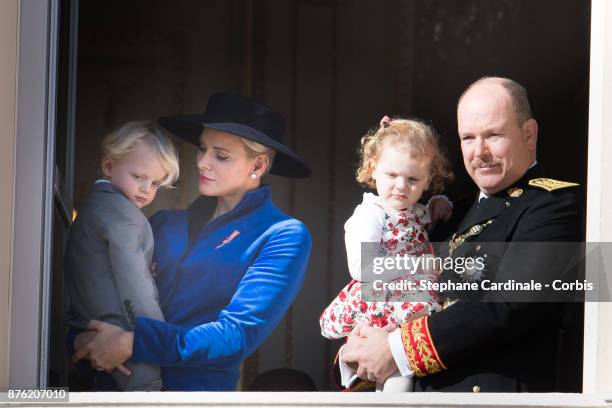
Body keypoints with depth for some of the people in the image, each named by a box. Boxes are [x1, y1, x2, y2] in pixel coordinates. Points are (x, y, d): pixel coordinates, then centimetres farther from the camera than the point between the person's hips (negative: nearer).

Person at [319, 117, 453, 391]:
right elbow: (362, 268, -20)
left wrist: (439, 204, 20)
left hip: (416, 300, 8)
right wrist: (417, 269, -18)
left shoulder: (418, 213, 17)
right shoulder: (369, 216, -8)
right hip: (380, 304, -8)